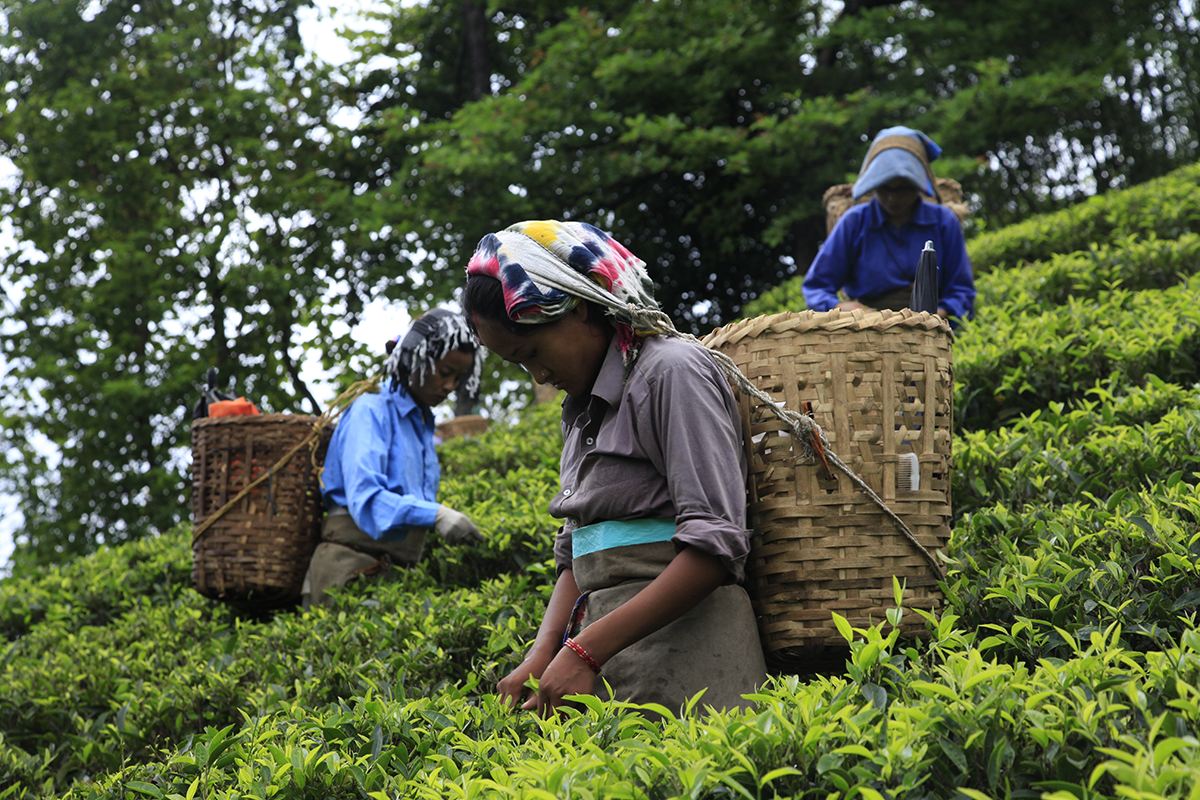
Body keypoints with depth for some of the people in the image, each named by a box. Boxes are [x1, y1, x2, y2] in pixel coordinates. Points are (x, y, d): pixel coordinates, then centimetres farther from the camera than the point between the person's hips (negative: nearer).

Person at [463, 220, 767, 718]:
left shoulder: (672, 372, -6)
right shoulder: (581, 408, 21)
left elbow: (715, 546, -15)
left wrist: (586, 650, -18)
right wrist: (542, 655, -1)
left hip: (680, 637, -7)